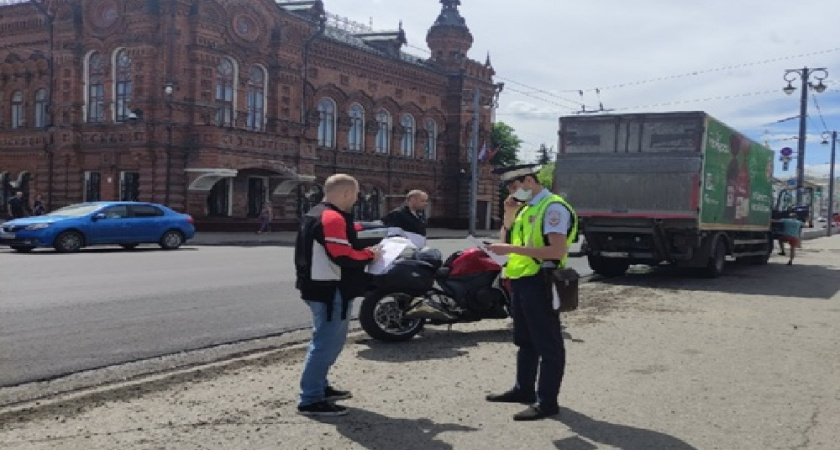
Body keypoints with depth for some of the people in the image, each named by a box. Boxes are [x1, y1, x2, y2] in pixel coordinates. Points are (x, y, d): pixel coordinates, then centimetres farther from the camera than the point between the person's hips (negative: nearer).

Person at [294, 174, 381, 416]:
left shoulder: (315, 214, 15)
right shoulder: (334, 218, -18)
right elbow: (343, 256, -26)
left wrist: (361, 250, 10)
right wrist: (369, 254, -9)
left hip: (319, 288, 11)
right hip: (331, 291, -11)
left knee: (327, 341, 21)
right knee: (326, 343, -6)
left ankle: (319, 387, 31)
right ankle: (311, 400, -2)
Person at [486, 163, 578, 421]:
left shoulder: (553, 208, -14)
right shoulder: (525, 208, 15)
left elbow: (558, 250, -25)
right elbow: (507, 241, 19)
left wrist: (514, 249, -26)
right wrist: (509, 215, 3)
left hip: (540, 283, -10)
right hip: (521, 281, 10)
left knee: (547, 344, -2)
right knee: (525, 341, 19)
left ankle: (547, 401, 4)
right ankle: (524, 389, 32)